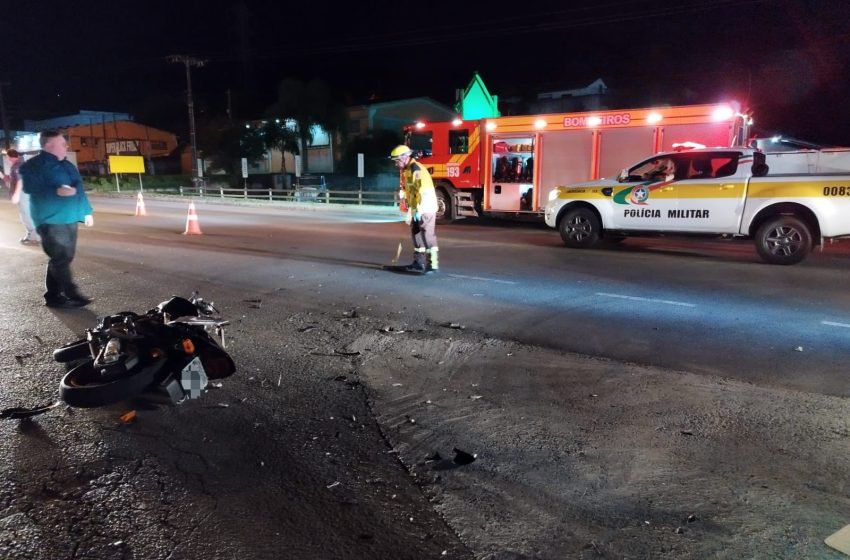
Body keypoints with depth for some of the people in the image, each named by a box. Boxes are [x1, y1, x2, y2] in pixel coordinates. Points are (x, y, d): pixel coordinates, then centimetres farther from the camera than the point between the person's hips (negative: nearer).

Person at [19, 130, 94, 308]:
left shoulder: (66, 165, 19)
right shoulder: (34, 166, -6)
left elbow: (79, 188, 23)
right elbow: (30, 187, -18)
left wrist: (87, 211, 20)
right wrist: (56, 191, -30)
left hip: (69, 219, 8)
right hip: (51, 220, -8)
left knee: (62, 259, 10)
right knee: (61, 259, -11)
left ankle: (54, 295, 18)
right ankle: (71, 295, -9)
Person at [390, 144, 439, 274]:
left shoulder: (416, 170, -17)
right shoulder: (407, 170, 15)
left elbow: (422, 191, -25)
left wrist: (418, 210, -28)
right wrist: (402, 193, 9)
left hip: (425, 209, -10)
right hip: (417, 209, 10)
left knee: (428, 236, -9)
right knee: (417, 234, 15)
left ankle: (433, 264, -7)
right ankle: (419, 262, 23)